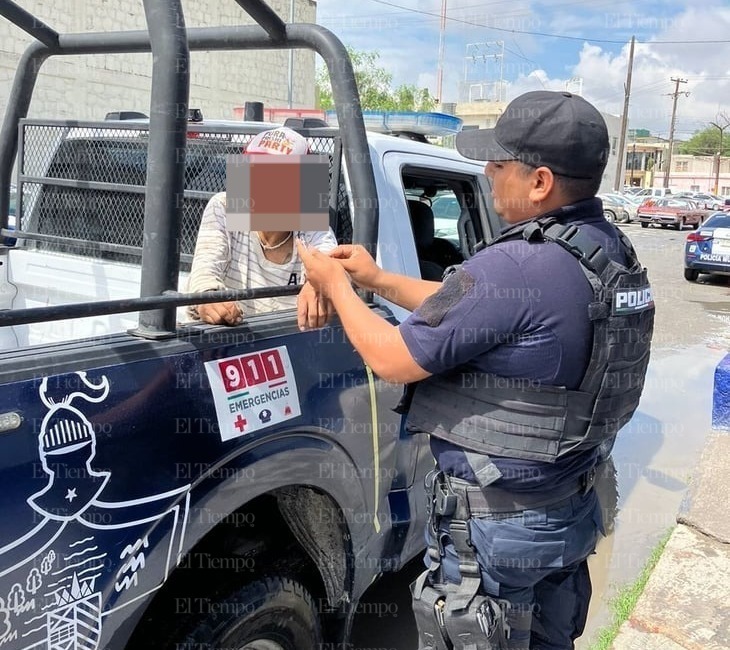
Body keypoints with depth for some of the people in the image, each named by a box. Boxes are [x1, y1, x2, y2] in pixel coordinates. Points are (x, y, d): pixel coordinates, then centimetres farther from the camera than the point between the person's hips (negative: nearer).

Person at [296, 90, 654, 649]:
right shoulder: (616, 253, 1)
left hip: (496, 524, -8)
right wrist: (376, 279, 11)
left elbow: (392, 359, -18)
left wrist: (336, 285, -2)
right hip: (573, 509, 8)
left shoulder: (515, 268, -29)